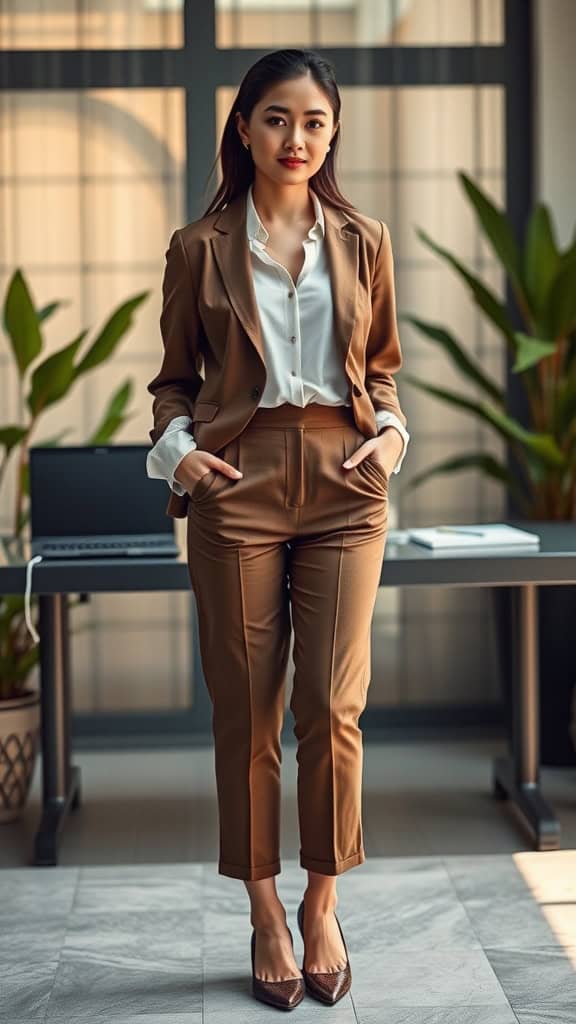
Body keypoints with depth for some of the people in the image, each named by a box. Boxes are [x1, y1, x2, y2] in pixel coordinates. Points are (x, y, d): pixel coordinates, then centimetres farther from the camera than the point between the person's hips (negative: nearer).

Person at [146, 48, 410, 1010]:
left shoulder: (363, 241, 10)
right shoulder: (200, 247, 5)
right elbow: (175, 378, 10)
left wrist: (391, 429, -2)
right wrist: (176, 447, -8)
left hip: (344, 488, 1)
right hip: (237, 488, -1)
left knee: (333, 707, -3)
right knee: (246, 710, 3)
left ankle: (322, 906, 18)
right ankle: (265, 916, 18)